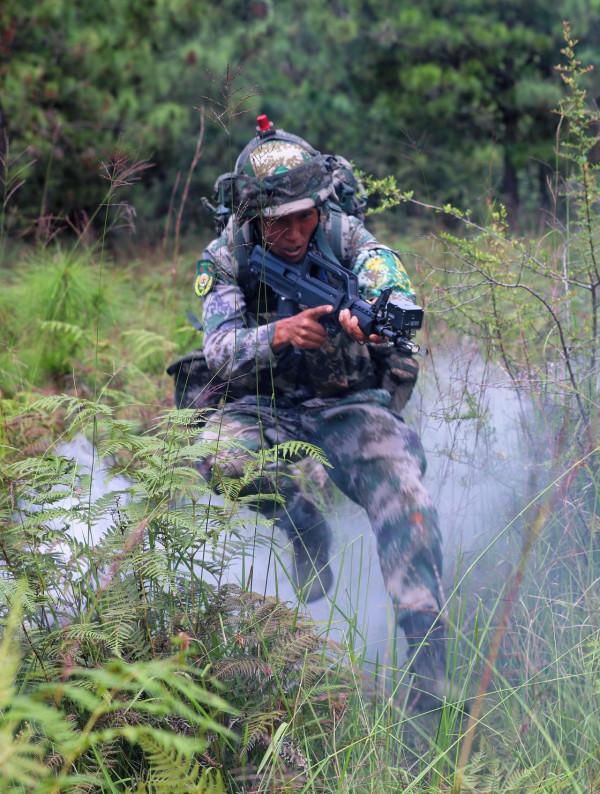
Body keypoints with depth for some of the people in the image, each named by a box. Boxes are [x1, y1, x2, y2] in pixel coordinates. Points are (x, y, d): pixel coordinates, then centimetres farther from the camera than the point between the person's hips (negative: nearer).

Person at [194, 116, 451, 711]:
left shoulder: (345, 236, -6)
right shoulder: (226, 259, -5)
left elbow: (391, 283, -26)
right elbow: (220, 352, -17)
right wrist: (278, 335, -39)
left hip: (351, 406, 0)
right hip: (265, 410, 1)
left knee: (405, 496, -27)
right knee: (217, 451, -33)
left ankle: (429, 663, -23)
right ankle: (308, 531, -6)